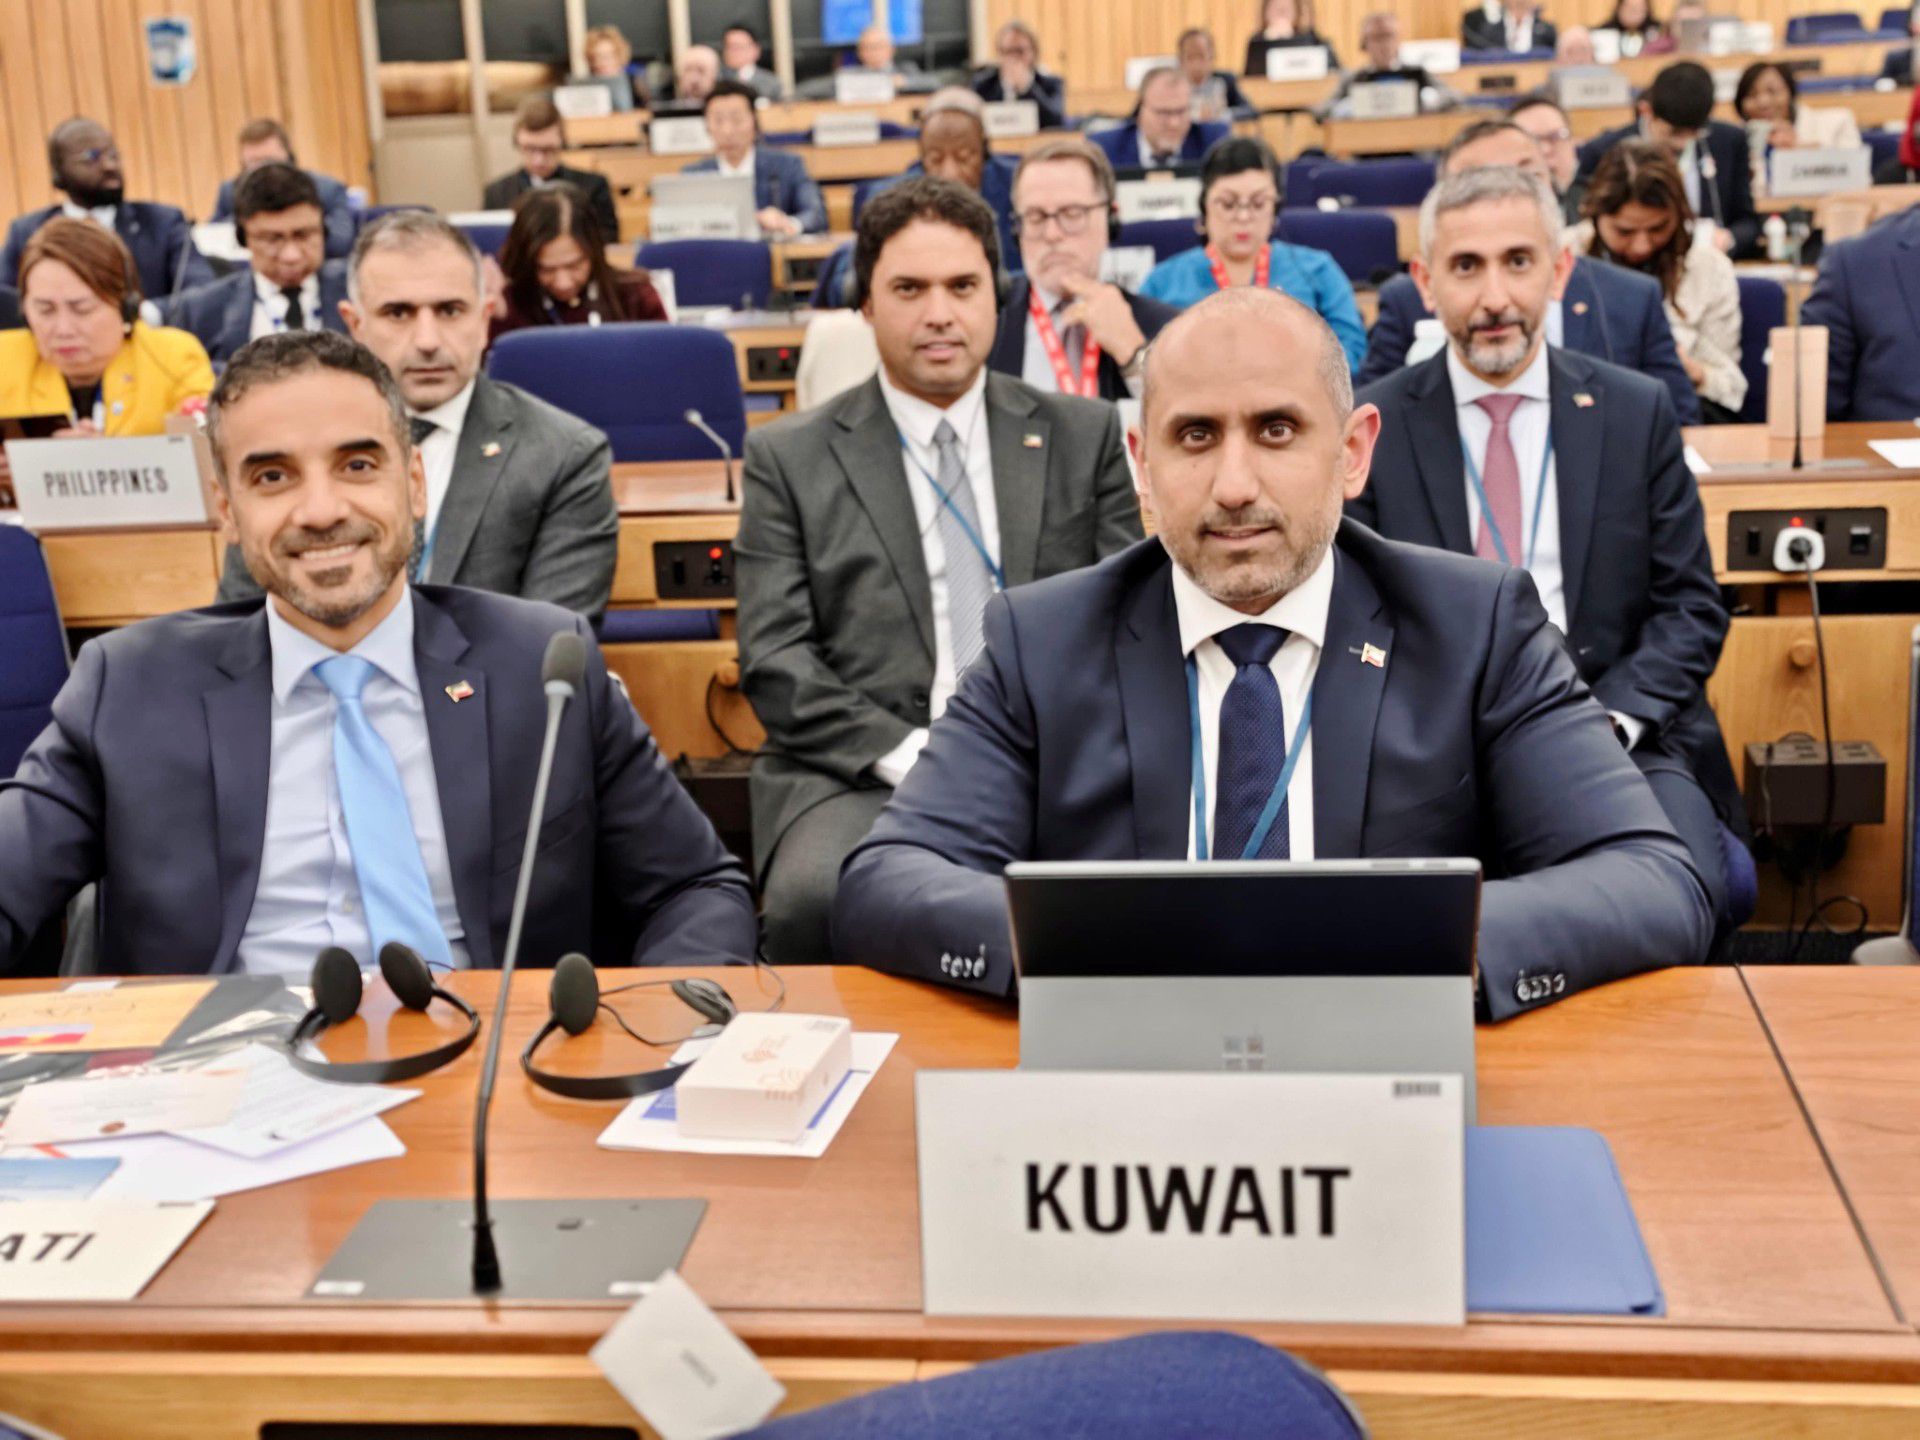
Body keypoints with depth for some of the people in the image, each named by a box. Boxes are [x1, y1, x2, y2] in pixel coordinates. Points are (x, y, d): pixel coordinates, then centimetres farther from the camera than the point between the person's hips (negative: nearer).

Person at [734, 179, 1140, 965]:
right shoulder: (789, 457, 10)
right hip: (863, 772, -1)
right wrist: (909, 755, -12)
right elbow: (775, 660, 2)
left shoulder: (1082, 435, 16)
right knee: (815, 899, -34)